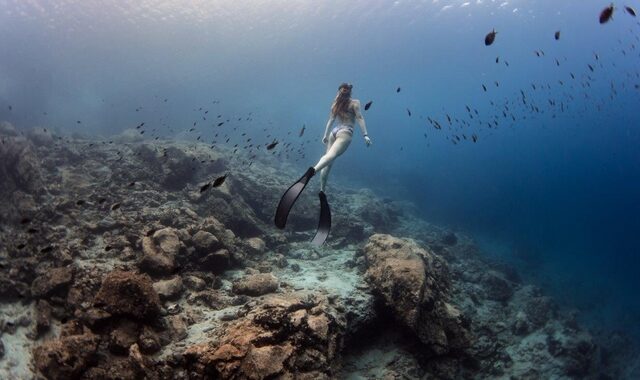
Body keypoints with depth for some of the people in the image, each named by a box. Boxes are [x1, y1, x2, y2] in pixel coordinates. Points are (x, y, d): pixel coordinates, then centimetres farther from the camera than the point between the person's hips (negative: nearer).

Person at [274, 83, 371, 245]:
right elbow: (359, 118, -3)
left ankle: (322, 191, -1)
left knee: (327, 160, 10)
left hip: (334, 133, 6)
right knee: (330, 156, -30)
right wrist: (365, 135, -6)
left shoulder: (336, 104, 22)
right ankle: (311, 171, -59)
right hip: (345, 133, -6)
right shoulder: (355, 103, 8)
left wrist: (325, 135, 32)